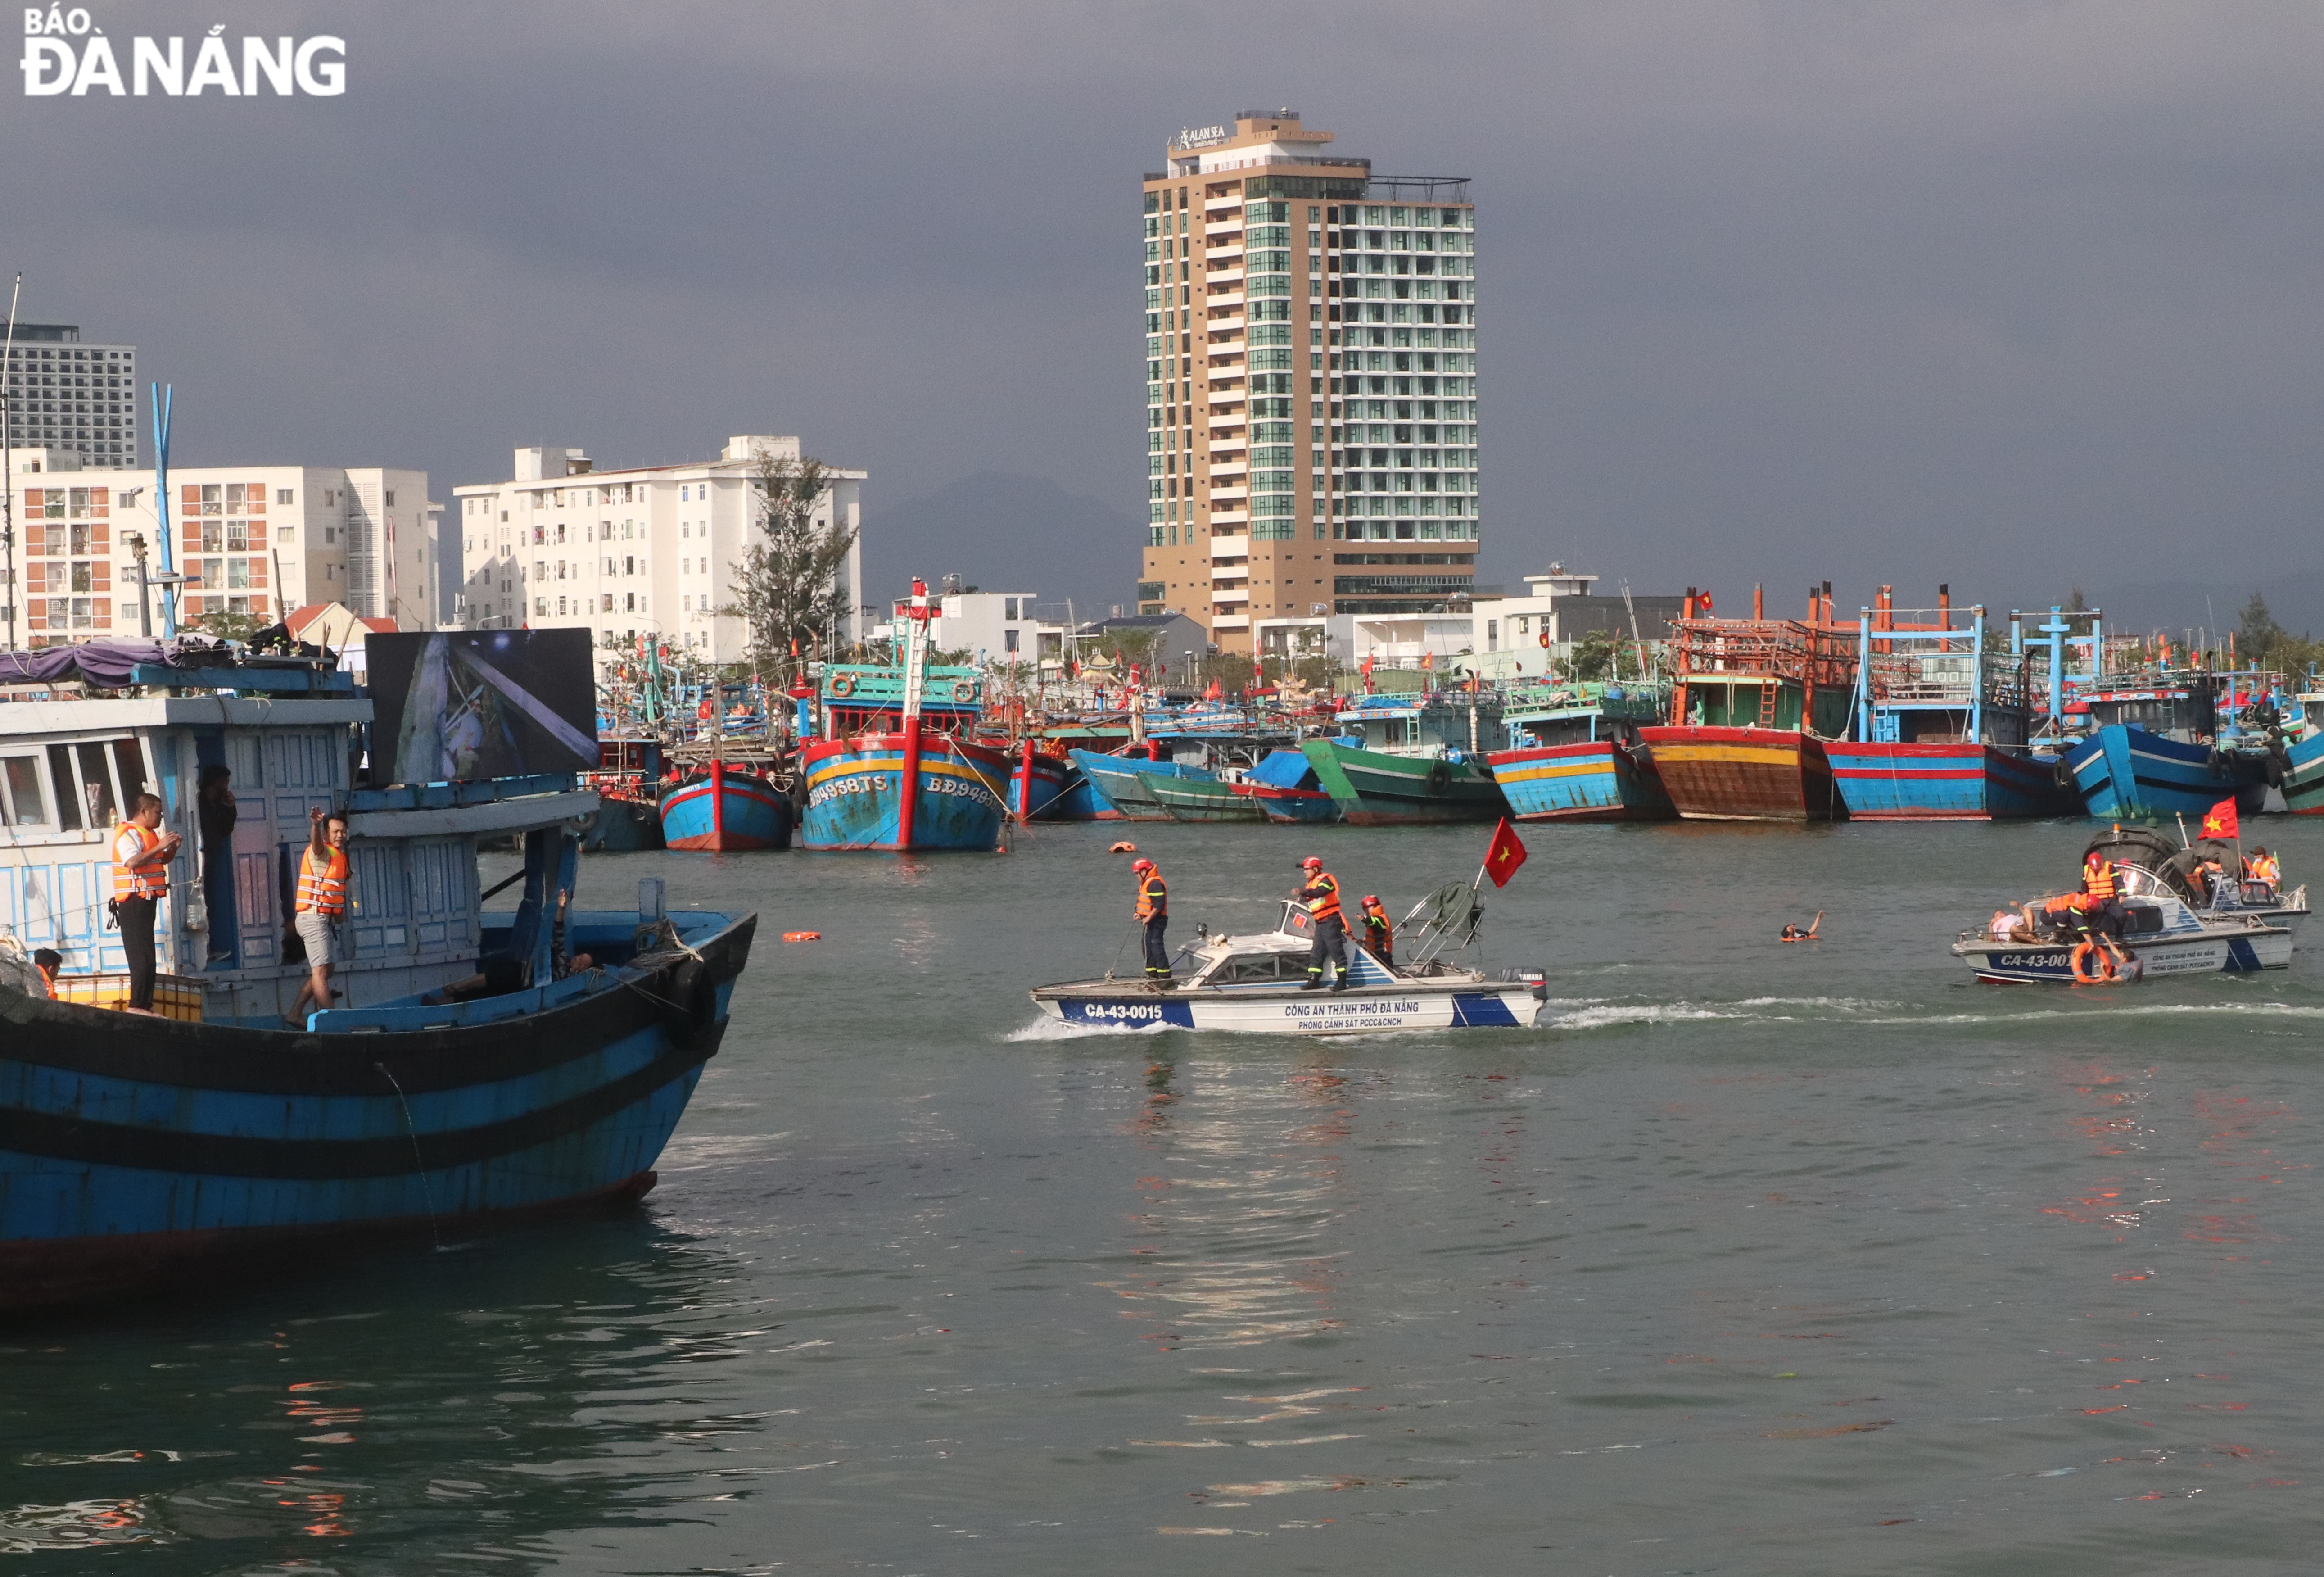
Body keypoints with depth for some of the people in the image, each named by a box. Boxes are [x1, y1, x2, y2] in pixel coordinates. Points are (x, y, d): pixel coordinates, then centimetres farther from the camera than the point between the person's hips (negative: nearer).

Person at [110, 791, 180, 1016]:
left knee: (145, 956, 10)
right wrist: (160, 846, -26)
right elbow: (132, 862, -28)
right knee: (142, 956, -14)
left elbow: (163, 860, 29)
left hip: (146, 901, 11)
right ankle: (137, 1005, -16)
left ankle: (144, 1005, 12)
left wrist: (173, 848, 8)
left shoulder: (148, 835, 20)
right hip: (134, 902, -11)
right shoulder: (129, 834, -12)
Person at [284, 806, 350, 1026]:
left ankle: (295, 1014, 15)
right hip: (314, 917, -10)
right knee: (321, 969, -14)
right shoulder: (322, 852, -10)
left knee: (323, 971, 13)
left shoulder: (338, 856, 19)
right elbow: (316, 842, -35)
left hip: (322, 919, 10)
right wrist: (315, 825, -53)